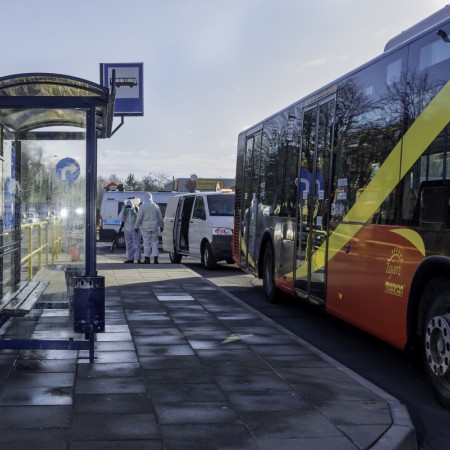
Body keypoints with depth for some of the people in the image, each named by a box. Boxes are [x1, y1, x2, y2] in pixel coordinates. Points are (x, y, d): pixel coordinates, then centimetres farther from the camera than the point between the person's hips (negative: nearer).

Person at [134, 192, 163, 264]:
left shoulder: (142, 206, -5)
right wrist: (161, 226, 18)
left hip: (145, 226, -2)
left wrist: (136, 226, 1)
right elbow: (160, 217, 9)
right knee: (154, 242, 5)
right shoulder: (155, 206, 5)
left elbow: (139, 218, -6)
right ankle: (155, 258, -1)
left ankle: (147, 259, 5)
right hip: (154, 226, 3)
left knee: (146, 243, 2)